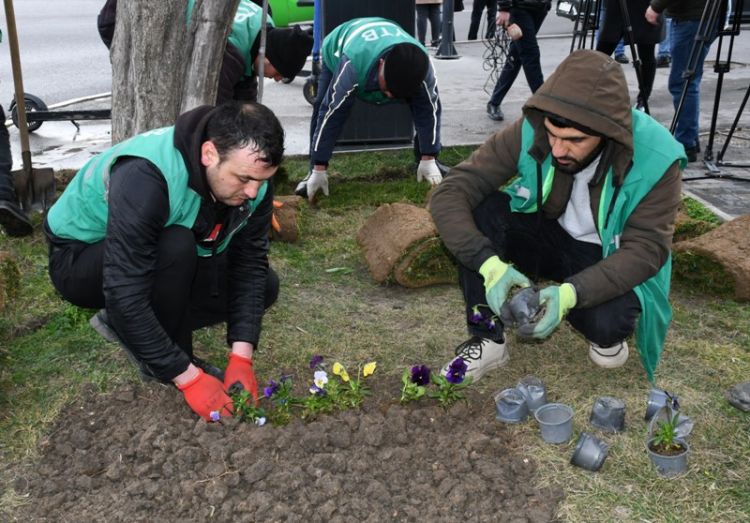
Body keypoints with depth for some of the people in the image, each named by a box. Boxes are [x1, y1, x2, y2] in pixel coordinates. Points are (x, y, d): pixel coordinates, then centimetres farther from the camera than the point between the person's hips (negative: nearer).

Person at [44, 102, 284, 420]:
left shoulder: (252, 180, -18)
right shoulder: (146, 176, -38)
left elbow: (250, 265, -14)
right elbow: (125, 295, -39)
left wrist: (241, 358, -23)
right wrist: (189, 378, -36)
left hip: (160, 263, 7)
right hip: (79, 258, -6)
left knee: (265, 286, -6)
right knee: (176, 247, -36)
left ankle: (124, 326, 0)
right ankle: (158, 365, -13)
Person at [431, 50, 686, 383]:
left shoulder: (656, 158, -26)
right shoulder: (530, 132, -24)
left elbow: (646, 248, -24)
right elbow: (450, 193, -25)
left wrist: (571, 293, -40)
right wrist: (490, 264, -41)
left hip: (609, 260, -2)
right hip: (547, 235, 2)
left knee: (606, 321, -34)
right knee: (476, 211, -26)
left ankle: (606, 332, 5)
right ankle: (487, 339, -15)